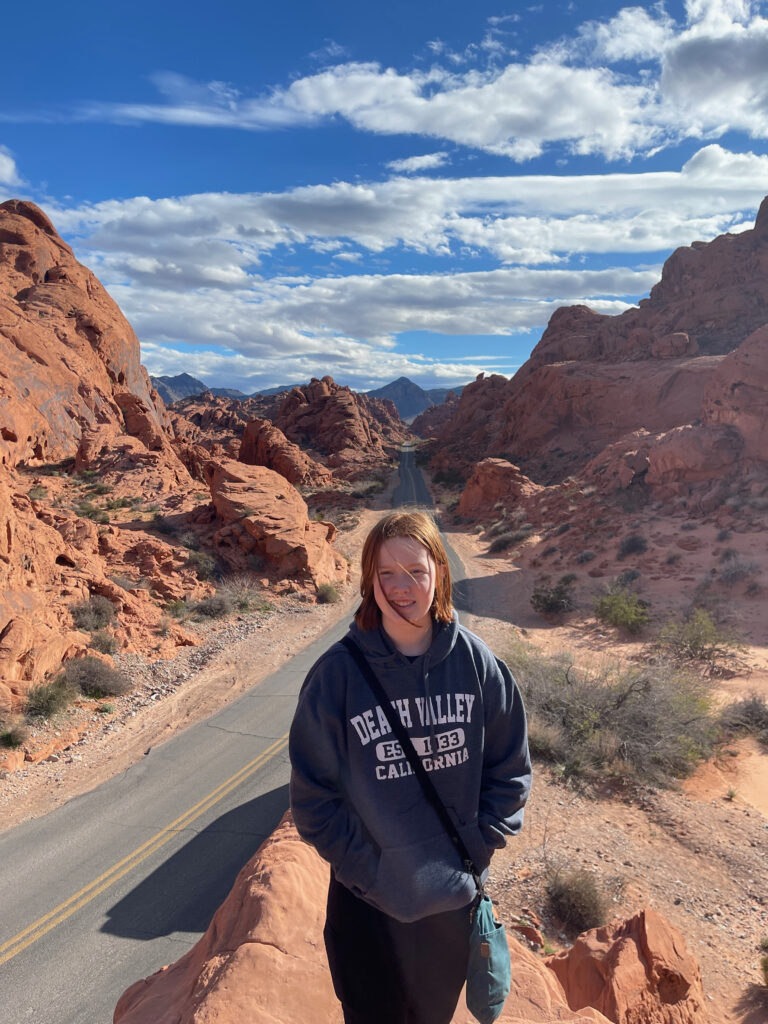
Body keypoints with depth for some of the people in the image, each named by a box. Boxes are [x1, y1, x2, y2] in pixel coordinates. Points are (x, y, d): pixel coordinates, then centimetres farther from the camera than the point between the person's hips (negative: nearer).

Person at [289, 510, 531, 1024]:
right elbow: (313, 792, -11)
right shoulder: (338, 673, -19)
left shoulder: (475, 661, -13)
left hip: (455, 896, 2)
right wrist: (363, 866, -13)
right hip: (368, 902, -2)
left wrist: (479, 845, -7)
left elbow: (510, 768, -3)